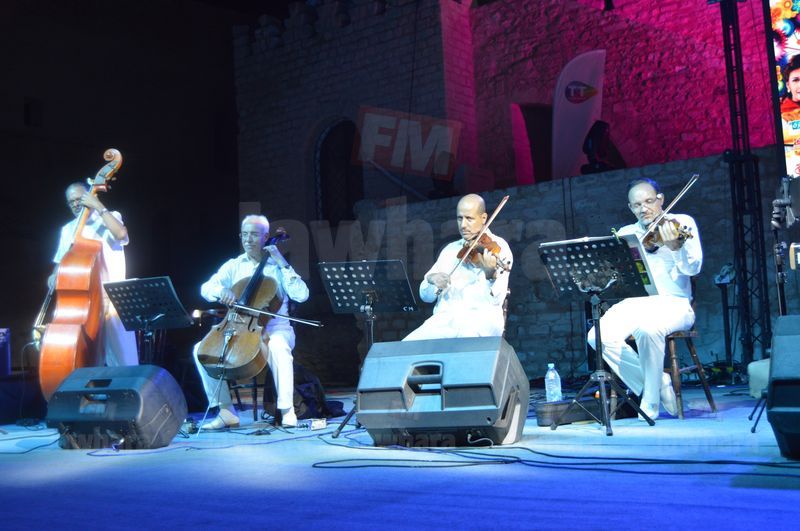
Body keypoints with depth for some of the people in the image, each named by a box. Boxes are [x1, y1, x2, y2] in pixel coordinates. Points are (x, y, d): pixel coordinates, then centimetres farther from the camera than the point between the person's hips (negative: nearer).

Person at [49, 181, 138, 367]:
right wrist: (55, 276, 2)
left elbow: (121, 234, -19)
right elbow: (60, 262, 23)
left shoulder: (110, 218, 4)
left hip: (112, 298, -4)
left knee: (123, 360, -7)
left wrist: (98, 206, -16)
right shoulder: (68, 230, 16)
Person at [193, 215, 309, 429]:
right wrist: (220, 291, -22)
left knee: (278, 346, -38)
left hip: (274, 328, -3)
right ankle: (226, 412, -14)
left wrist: (283, 264, -9)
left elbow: (301, 295, -7)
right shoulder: (233, 266, 14)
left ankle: (287, 410, -28)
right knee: (201, 349, -18)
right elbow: (206, 289, 1)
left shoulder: (277, 267, 7)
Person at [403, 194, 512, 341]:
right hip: (444, 319, 4)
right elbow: (426, 296, 17)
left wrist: (490, 274, -26)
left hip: (482, 319, -4)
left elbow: (496, 300, -5)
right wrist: (431, 280, -6)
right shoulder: (450, 250, 21)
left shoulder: (498, 246, 6)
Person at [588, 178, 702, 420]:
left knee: (648, 329, -37)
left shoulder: (682, 223, 4)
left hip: (672, 303, -4)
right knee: (600, 336, -23)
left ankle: (650, 404, -19)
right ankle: (658, 384, -8)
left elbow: (693, 268, -9)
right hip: (633, 303, 5)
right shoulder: (625, 233, 17)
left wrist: (675, 247, -29)